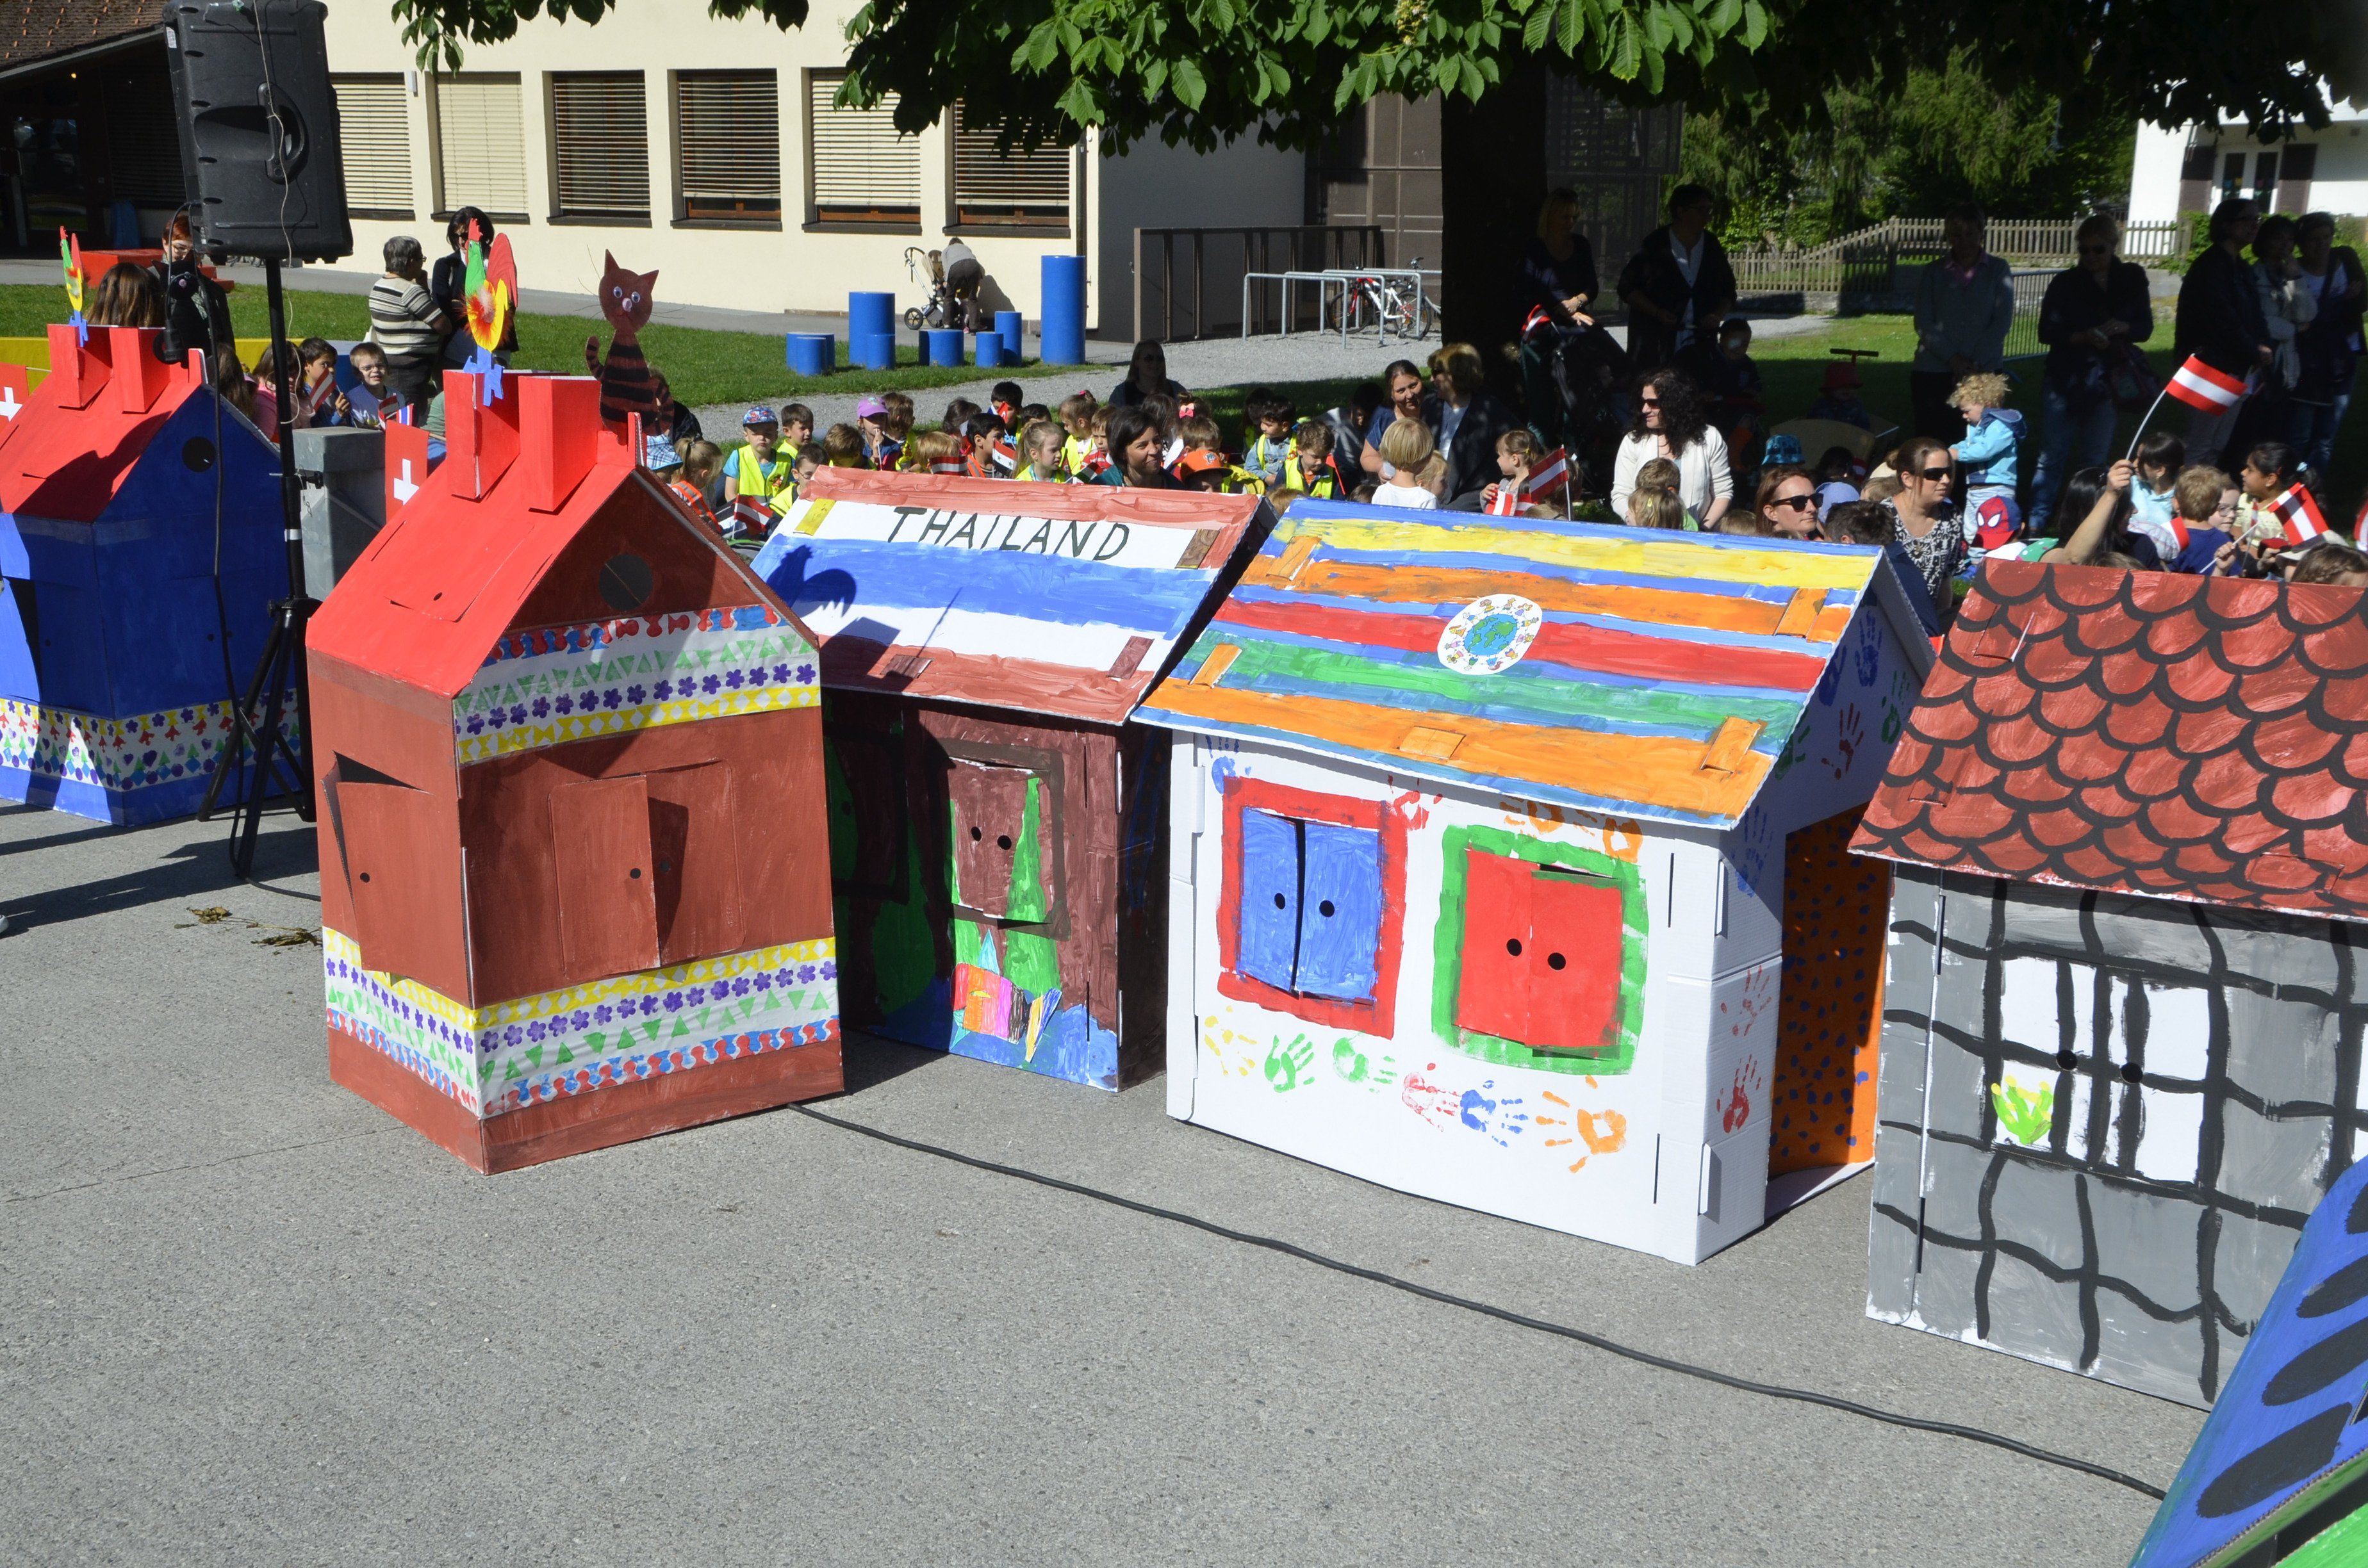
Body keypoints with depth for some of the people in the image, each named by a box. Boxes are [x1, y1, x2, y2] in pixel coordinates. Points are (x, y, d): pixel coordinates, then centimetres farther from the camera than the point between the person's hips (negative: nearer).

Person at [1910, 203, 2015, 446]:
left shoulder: (1998, 270, 9)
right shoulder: (1932, 273, 11)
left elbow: (2003, 320, 0)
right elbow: (1924, 324, 1)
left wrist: (1973, 363, -11)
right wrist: (1953, 359, -12)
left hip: (1984, 372, 0)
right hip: (1932, 373, 1)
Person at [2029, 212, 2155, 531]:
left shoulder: (2132, 279, 5)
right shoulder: (2065, 283, -2)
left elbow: (2146, 328, 7)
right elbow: (2047, 332, -6)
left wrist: (2122, 328, -15)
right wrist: (2082, 337, -23)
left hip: (2107, 381, 2)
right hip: (2065, 379, -2)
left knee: (2095, 459, 10)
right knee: (2052, 457, -2)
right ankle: (2036, 524, 2)